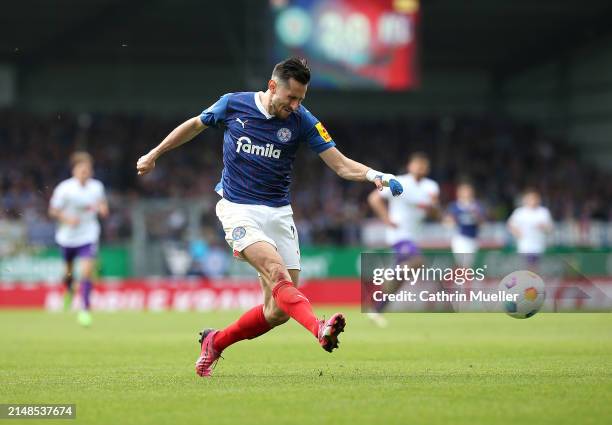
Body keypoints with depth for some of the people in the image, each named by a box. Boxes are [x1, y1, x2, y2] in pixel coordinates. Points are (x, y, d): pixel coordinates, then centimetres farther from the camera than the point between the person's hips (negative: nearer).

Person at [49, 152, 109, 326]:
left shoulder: (97, 187, -6)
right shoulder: (64, 189, -15)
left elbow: (102, 203, 14)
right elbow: (53, 210, -7)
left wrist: (102, 208, -9)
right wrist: (67, 218, -24)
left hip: (88, 236, 0)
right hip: (67, 236, 0)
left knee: (87, 271, -16)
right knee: (69, 270, 18)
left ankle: (85, 310, -11)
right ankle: (68, 290, 53)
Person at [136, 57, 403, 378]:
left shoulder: (302, 121, -3)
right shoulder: (233, 105, -4)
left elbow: (341, 164, -6)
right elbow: (195, 125, 15)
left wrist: (374, 176, -25)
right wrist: (154, 154, 21)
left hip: (278, 213, 3)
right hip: (238, 208, -3)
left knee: (279, 310, -2)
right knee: (275, 270, -29)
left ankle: (216, 342, 19)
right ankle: (319, 329, -50)